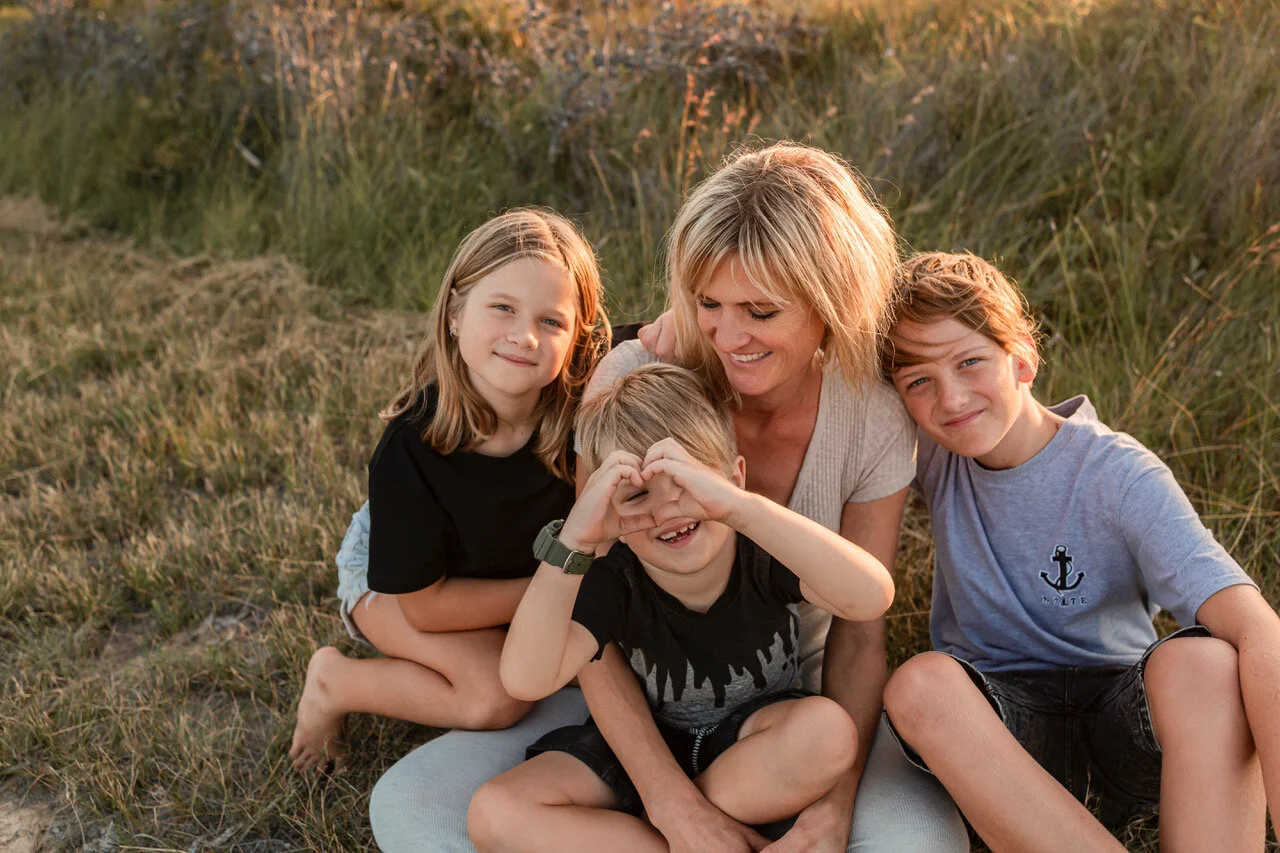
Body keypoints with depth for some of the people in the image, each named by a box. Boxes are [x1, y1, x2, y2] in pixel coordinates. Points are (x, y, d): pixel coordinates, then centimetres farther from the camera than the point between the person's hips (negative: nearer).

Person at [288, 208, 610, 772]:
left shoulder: (577, 409, -29)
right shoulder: (409, 450, -35)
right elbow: (424, 604, -24)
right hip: (390, 585, -4)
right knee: (496, 693, -25)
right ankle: (335, 682, -3)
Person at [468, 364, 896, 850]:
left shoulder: (763, 554, -23)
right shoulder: (614, 580, -20)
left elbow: (872, 598, -45)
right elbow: (526, 680, -36)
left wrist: (737, 506, -52)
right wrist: (574, 538, -45)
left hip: (758, 746, 0)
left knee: (827, 728, -35)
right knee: (495, 814, -20)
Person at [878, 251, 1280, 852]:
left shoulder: (1119, 476, -15)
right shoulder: (935, 455, -3)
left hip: (1122, 717, -2)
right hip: (996, 722, 3)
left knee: (1203, 662, -35)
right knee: (920, 684, -33)